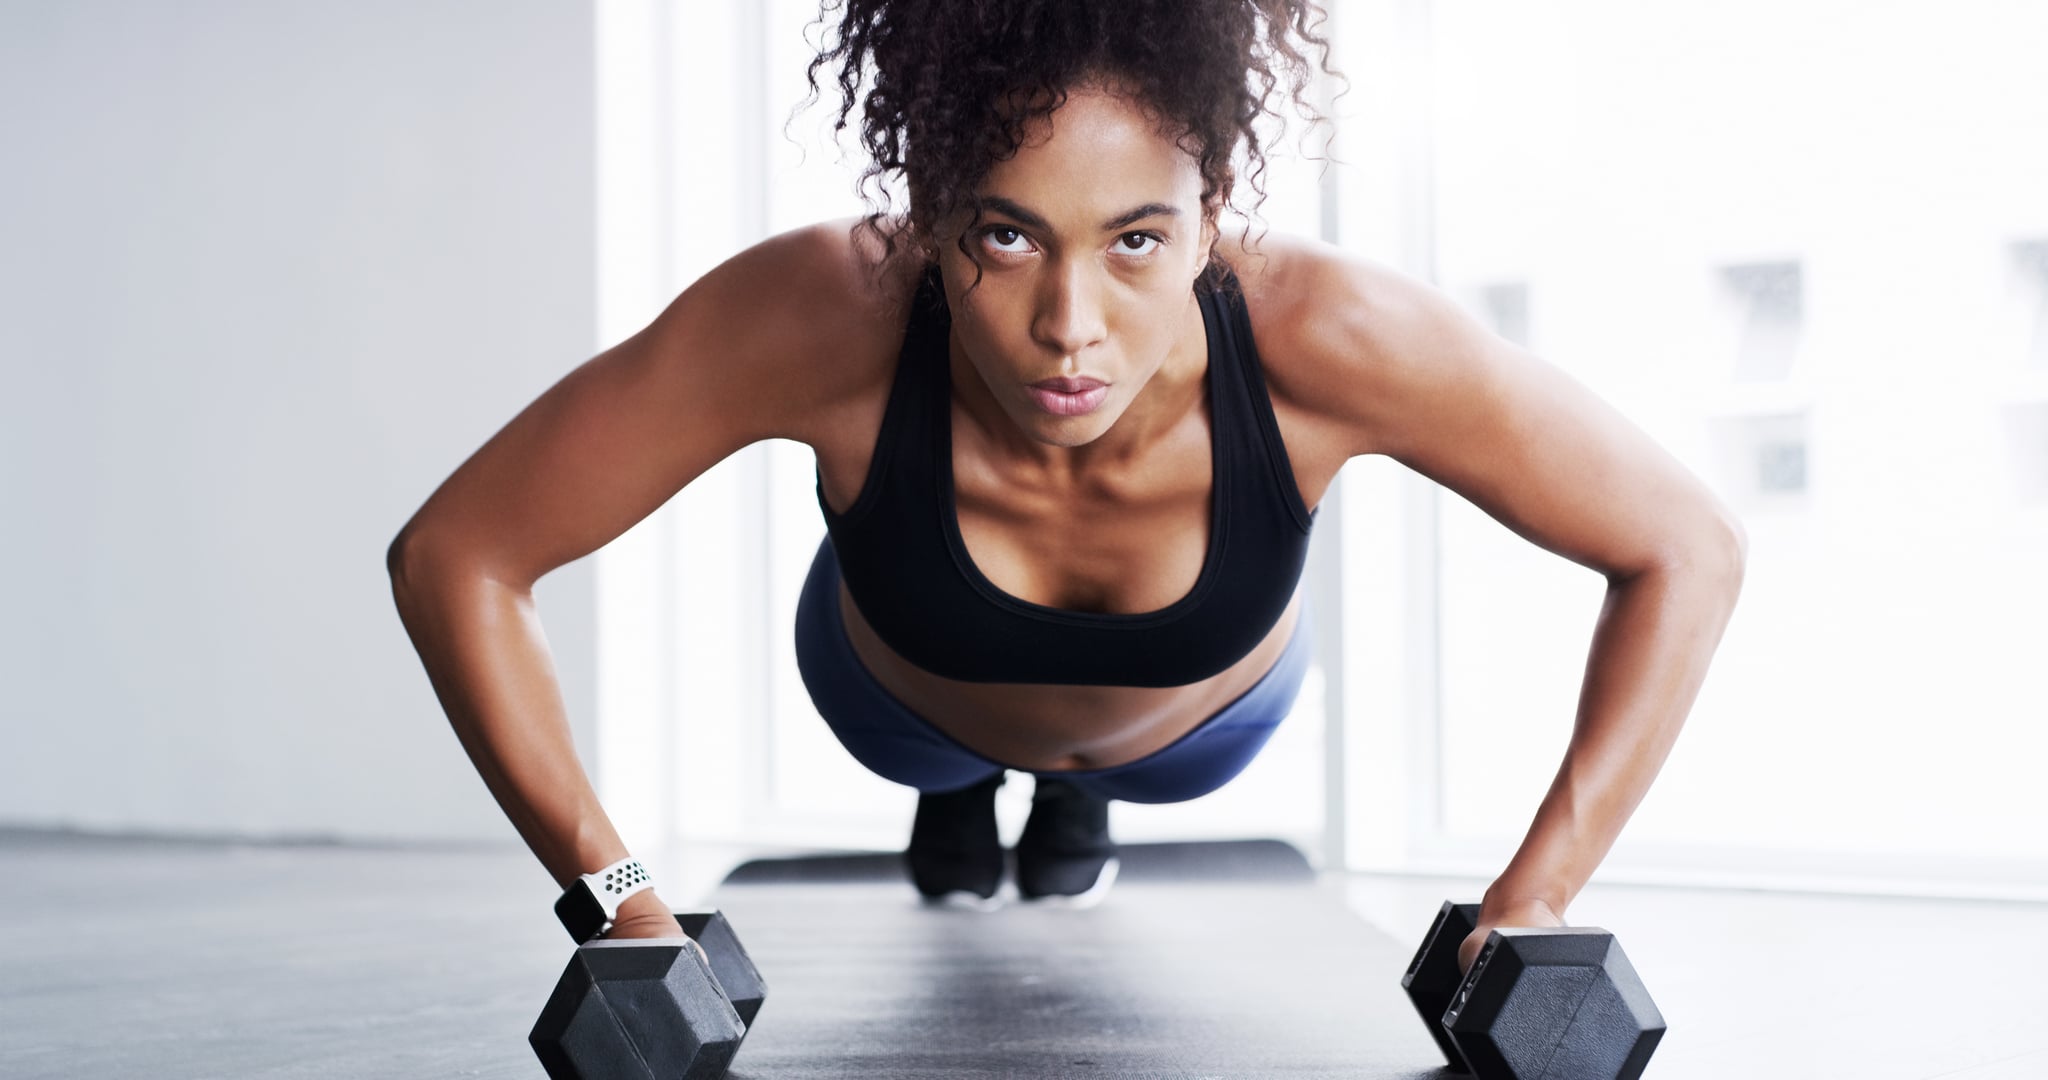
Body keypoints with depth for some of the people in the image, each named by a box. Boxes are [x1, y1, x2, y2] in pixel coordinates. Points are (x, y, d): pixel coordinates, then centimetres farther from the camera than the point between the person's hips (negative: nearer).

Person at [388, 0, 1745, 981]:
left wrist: (1533, 905, -34)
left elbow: (1692, 552, -30)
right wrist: (623, 908, -35)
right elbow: (454, 557, -32)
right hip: (908, 698, 0)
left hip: (1202, 719, 1)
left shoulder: (1322, 337, -45)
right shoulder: (825, 321, -45)